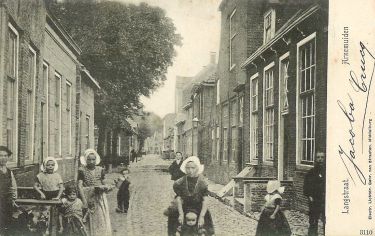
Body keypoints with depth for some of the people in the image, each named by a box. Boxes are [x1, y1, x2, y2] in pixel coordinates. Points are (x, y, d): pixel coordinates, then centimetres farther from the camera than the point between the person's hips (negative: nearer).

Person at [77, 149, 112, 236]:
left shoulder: (100, 170, 6)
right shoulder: (82, 170, -2)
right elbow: (80, 186, -8)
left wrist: (106, 187, -10)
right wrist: (84, 201, -16)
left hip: (100, 198, 2)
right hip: (88, 198, -2)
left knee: (101, 221, -1)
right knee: (90, 222, -1)